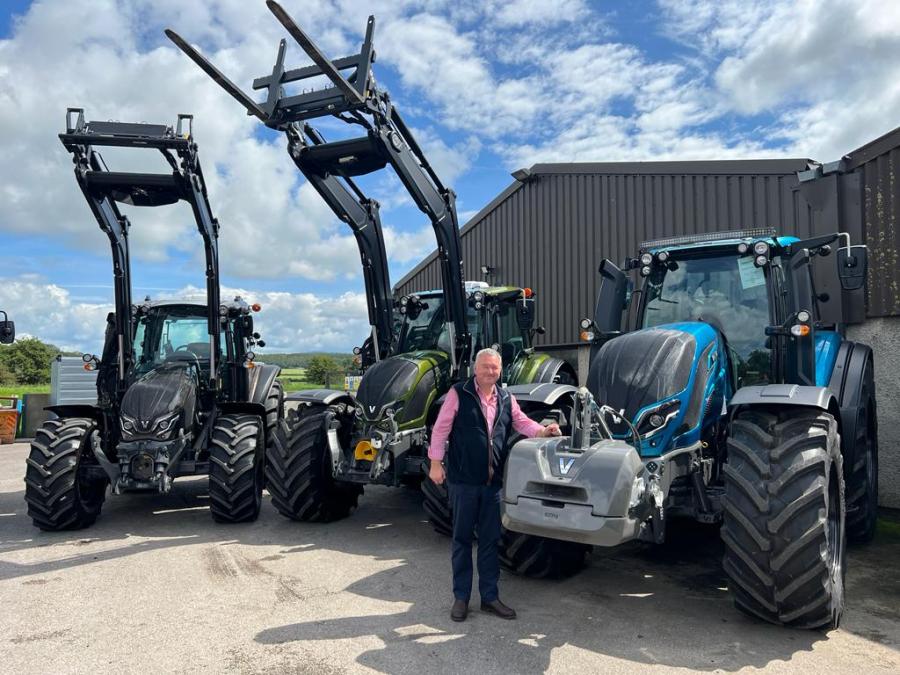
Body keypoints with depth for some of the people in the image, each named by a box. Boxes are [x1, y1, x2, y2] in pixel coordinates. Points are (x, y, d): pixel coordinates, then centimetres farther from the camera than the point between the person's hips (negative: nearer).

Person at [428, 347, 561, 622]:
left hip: (493, 481, 4)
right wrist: (436, 462, -8)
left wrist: (543, 430, -13)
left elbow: (521, 422, 7)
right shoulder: (458, 393, -5)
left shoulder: (506, 399, 10)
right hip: (463, 479, -4)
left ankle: (490, 597, 23)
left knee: (490, 540, 12)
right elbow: (441, 428, -4)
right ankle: (461, 597, 19)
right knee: (462, 538, 7)